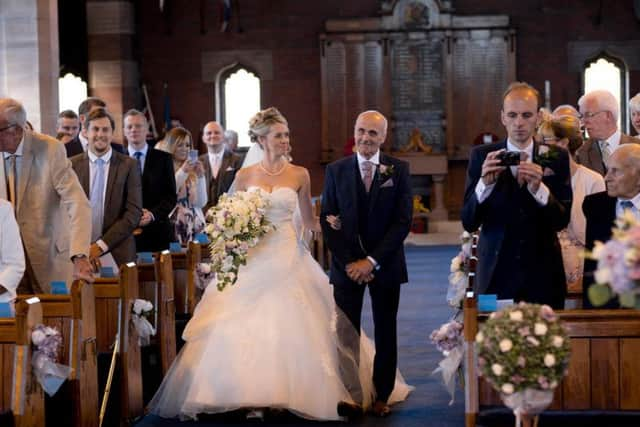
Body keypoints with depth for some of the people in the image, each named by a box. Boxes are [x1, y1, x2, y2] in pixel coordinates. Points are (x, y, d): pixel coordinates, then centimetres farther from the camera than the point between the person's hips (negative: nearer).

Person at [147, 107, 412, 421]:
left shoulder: (299, 175, 3)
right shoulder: (244, 176, 4)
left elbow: (309, 220, 8)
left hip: (288, 258, 0)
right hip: (252, 260, 1)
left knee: (291, 327, -4)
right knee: (246, 329, -3)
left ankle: (290, 392, 8)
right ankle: (251, 395, 7)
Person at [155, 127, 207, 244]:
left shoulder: (193, 170, 8)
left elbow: (201, 203, 5)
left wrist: (201, 176, -4)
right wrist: (182, 172, -15)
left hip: (193, 226, 3)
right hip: (171, 226, -3)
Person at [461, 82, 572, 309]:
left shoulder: (557, 158, 2)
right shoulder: (482, 156, 0)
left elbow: (562, 221, -4)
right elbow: (469, 222, -4)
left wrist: (538, 188, -21)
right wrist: (485, 183, -20)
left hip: (542, 275, 1)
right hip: (496, 275, -1)